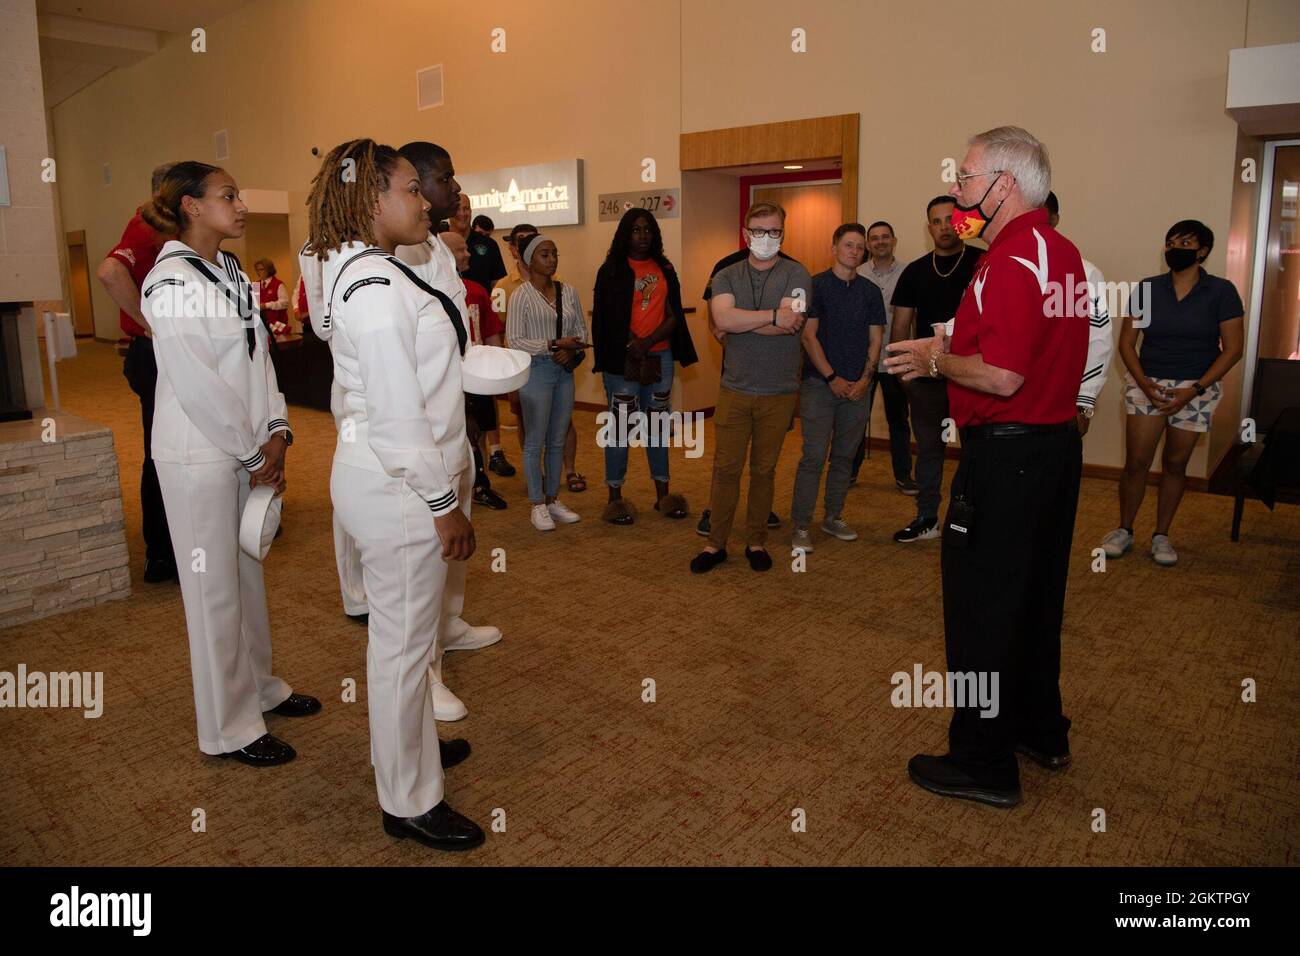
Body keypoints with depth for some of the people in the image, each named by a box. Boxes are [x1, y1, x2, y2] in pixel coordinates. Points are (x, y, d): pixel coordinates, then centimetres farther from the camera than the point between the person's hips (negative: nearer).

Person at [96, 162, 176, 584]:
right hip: (155, 357, -10)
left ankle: (165, 548, 28)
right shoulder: (147, 232, -15)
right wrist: (151, 324, -26)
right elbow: (110, 271, -34)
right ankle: (161, 557, 8)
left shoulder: (158, 231, 14)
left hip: (160, 357, 10)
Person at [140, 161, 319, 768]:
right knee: (214, 587, 2)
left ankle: (257, 686, 35)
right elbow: (197, 383, -19)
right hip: (199, 454, -8)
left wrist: (275, 432, -2)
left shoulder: (230, 273, 10)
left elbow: (257, 357, 9)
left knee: (248, 571, 18)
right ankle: (228, 728, 16)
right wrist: (253, 451, -12)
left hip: (248, 450, 8)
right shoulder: (171, 281, -15)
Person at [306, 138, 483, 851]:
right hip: (397, 487, -10)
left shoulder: (369, 271, 12)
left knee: (406, 632, 24)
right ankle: (408, 804, 20)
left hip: (390, 477, 10)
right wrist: (444, 504, -17)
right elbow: (398, 412, -24)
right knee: (403, 643, 3)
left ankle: (405, 744, 45)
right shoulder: (374, 285, -20)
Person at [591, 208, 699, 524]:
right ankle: (615, 497, 7)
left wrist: (647, 342, -12)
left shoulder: (665, 269, 11)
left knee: (658, 424, 10)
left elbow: (673, 315, 3)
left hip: (660, 357, 4)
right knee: (620, 426, -1)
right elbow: (605, 319, -6)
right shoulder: (611, 270, 0)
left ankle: (662, 494, 19)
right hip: (623, 359, -4)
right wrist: (632, 346, -14)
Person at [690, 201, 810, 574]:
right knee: (725, 469, 3)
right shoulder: (727, 276, 6)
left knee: (763, 470, 10)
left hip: (779, 393, -1)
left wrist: (739, 320, -11)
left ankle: (756, 542, 24)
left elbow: (791, 323, -17)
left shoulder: (796, 274, 0)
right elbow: (722, 319, -13)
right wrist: (772, 316, -16)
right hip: (734, 389, 1)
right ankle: (716, 543, 15)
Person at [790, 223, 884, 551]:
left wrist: (865, 379, -4)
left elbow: (875, 339, 9)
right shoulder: (815, 285, -2)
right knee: (814, 456, -7)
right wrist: (832, 378, -10)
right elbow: (808, 336, -6)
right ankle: (800, 526, -1)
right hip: (820, 384, -4)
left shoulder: (870, 291, 10)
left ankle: (833, 517, 22)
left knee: (844, 456, 10)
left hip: (857, 387, 4)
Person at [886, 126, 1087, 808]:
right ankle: (1040, 731, 36)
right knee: (1035, 597, 20)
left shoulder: (1012, 260, -18)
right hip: (1057, 444, 10)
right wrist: (950, 354, 11)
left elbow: (1001, 376, -26)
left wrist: (936, 359, -9)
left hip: (1005, 455, -10)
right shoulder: (1060, 251, 14)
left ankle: (983, 762, 13)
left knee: (981, 606, 1)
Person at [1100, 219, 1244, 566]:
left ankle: (1161, 535, 18)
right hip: (1147, 383, 1)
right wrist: (1144, 384, -11)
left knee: (1175, 464, 5)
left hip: (1197, 388, -1)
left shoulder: (1221, 292, -2)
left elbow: (1232, 349, -4)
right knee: (1136, 461, -4)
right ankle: (1124, 530, 11)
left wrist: (1193, 391, -12)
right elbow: (1126, 342, 2)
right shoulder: (1147, 289, 2)